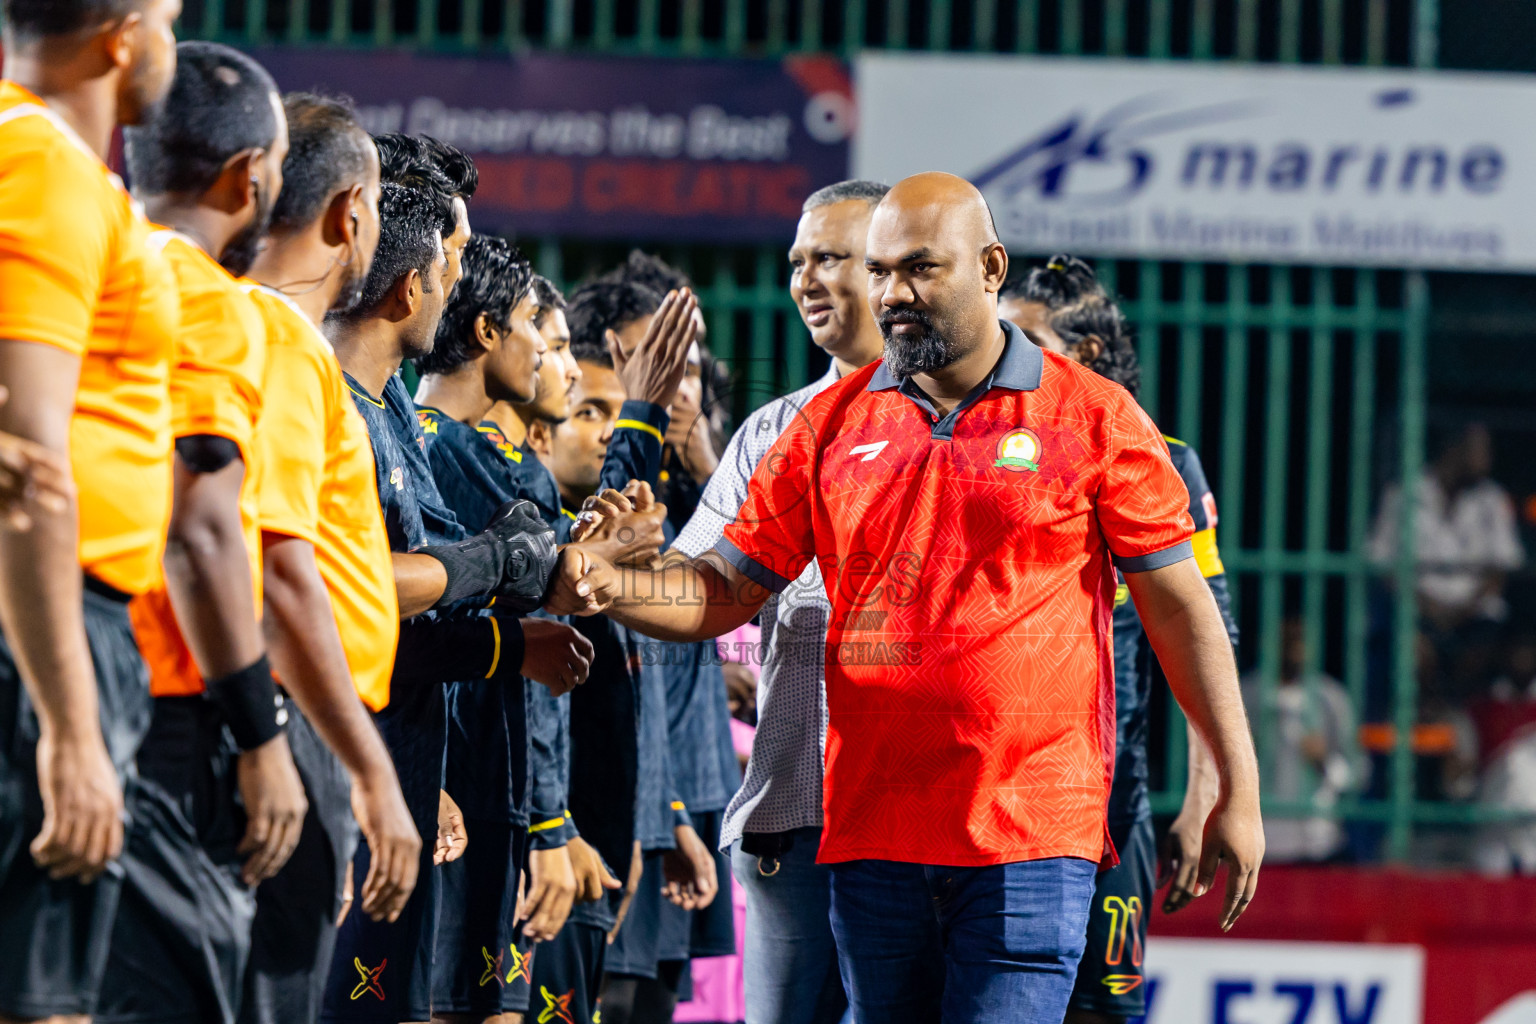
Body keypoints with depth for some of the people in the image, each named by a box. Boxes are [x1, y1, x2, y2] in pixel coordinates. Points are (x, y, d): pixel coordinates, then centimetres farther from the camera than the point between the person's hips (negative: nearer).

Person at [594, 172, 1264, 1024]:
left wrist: (1238, 791, 3)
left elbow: (1178, 603, 5)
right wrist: (603, 583, -10)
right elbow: (724, 591, 10)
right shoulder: (833, 424, 10)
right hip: (871, 838, 4)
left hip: (1031, 843, -4)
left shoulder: (1093, 417, 2)